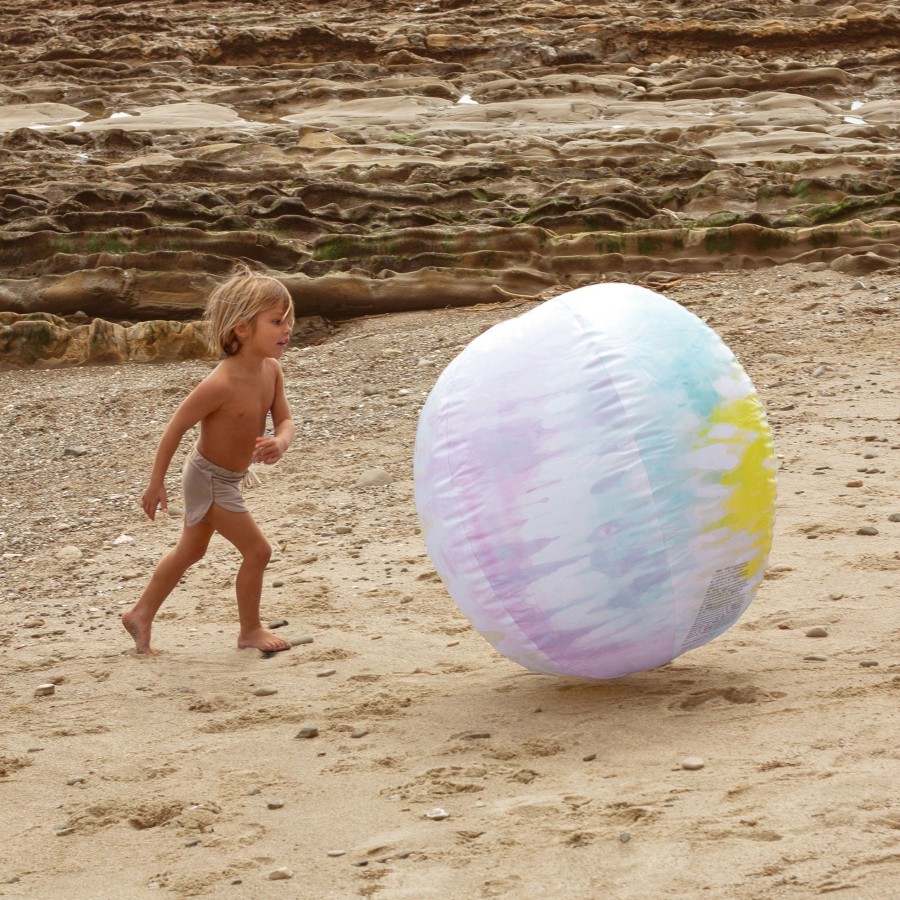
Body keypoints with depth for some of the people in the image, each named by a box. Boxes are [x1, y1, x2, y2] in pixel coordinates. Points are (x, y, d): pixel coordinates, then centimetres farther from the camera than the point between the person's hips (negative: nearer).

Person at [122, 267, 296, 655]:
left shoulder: (271, 371, -10)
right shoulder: (221, 383, -32)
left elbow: (285, 420, -6)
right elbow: (176, 427, -23)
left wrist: (280, 442, -31)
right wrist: (156, 483, -17)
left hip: (228, 477, 9)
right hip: (210, 478, -9)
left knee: (190, 551, 23)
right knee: (257, 551, -3)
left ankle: (141, 614, 37)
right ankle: (250, 630, 16)